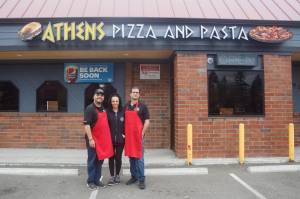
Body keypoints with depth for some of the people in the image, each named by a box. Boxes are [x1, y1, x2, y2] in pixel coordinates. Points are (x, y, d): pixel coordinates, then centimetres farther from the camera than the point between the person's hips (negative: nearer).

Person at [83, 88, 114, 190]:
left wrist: (106, 138, 16)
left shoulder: (103, 109, 13)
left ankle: (97, 180, 25)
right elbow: (86, 125, -18)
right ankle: (90, 181, 14)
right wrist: (90, 139, -22)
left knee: (100, 160, 14)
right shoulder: (90, 108, -11)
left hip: (102, 139, 8)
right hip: (93, 140, -7)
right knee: (92, 161, 2)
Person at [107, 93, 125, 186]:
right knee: (111, 158, 6)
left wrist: (125, 134, 0)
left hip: (120, 139, 0)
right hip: (110, 139, 0)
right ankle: (112, 176, 18)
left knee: (118, 158, 8)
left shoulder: (123, 112, 1)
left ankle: (117, 175, 24)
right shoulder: (107, 112, -1)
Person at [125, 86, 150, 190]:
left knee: (139, 157, -3)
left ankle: (141, 179, 4)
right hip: (128, 136, 5)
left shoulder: (142, 106, -2)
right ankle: (134, 176, 25)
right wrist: (124, 133, 9)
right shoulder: (126, 107, 12)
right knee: (131, 157, 12)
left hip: (138, 136, -5)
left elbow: (147, 121, -6)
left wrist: (142, 133, -12)